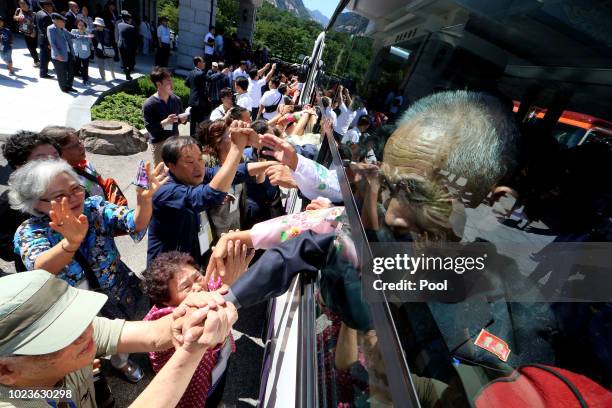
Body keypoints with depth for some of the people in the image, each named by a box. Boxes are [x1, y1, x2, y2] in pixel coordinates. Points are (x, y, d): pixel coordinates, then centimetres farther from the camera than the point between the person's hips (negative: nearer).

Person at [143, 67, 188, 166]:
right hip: (158, 143, -4)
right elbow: (149, 127, -16)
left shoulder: (176, 99, -1)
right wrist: (165, 122, -28)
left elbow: (180, 119, 11)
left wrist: (183, 119, -12)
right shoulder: (149, 104, -15)